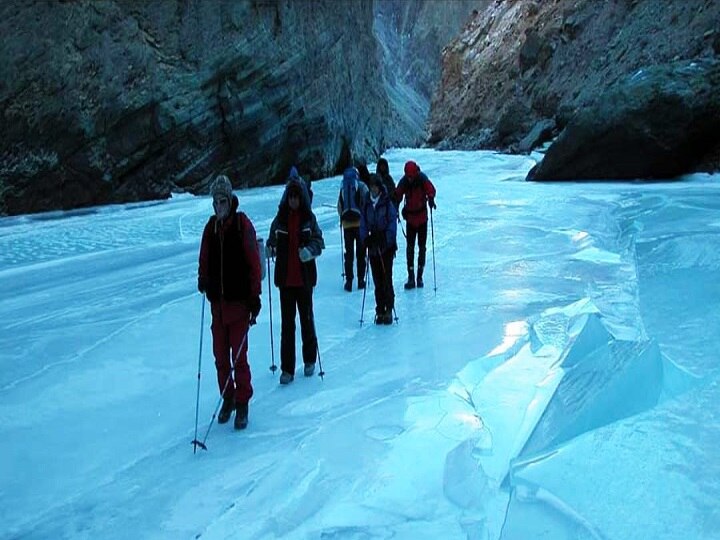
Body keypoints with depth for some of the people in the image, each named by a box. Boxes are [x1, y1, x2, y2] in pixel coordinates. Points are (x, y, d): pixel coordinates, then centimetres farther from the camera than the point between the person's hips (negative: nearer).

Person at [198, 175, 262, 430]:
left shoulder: (243, 225, -8)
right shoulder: (210, 227, 8)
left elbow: (254, 262, -9)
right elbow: (204, 260, 16)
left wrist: (255, 297, -11)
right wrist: (202, 279, -4)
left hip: (239, 301, -5)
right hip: (217, 302, 5)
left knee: (239, 356, -2)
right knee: (220, 356, 12)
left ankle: (242, 403, 11)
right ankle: (227, 398, 28)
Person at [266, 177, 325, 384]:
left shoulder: (309, 218, 0)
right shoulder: (280, 219, 2)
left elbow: (319, 241, 0)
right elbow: (272, 242, 8)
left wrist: (310, 250, -20)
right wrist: (268, 249, -14)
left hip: (304, 276, -1)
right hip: (285, 277, 1)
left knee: (306, 317, 12)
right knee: (287, 322, 2)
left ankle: (310, 360, 30)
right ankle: (287, 368, 6)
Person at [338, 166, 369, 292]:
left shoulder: (342, 188, 8)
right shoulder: (361, 186, -1)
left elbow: (339, 208, 9)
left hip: (346, 224, 2)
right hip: (360, 223, -2)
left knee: (348, 253, 7)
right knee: (361, 253, 5)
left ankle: (348, 281, 6)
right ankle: (361, 280, 5)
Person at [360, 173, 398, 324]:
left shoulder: (387, 203, -3)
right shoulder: (366, 204, 9)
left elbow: (392, 224, -6)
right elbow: (363, 224, 11)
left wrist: (386, 240, -18)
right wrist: (365, 239, -6)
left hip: (387, 246, -4)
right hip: (372, 246, 4)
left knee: (387, 279, -6)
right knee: (377, 280, 6)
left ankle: (389, 310, 1)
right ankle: (380, 311, 12)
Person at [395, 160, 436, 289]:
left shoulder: (423, 179, -13)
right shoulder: (403, 182, -8)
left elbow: (431, 190, -22)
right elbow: (397, 195, -4)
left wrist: (431, 198, -43)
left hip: (422, 217, -1)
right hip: (410, 218, 1)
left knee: (422, 247, 5)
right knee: (410, 247, -1)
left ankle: (420, 276, 15)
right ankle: (411, 277, 1)